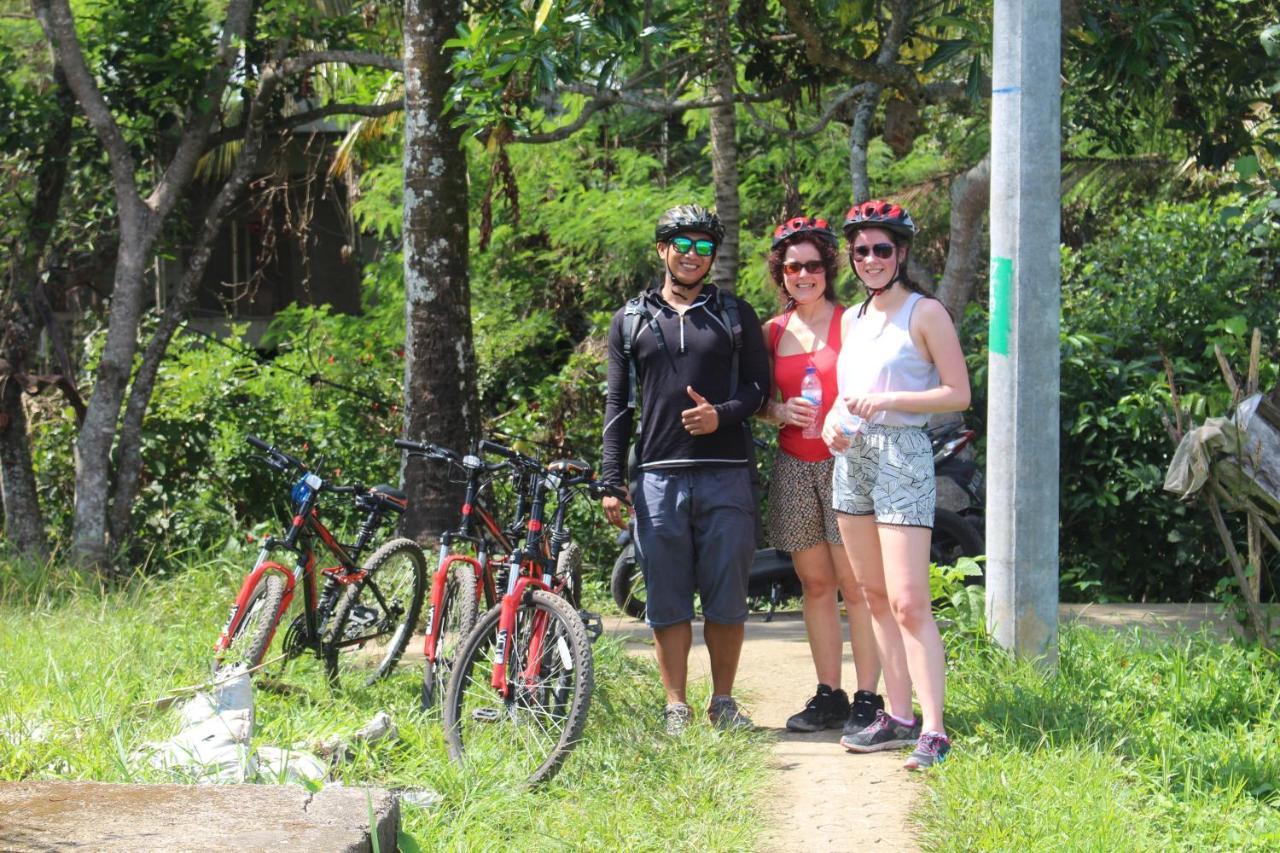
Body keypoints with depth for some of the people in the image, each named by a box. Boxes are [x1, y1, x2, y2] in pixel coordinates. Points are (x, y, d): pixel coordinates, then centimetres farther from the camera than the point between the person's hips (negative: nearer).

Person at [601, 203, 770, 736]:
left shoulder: (736, 316, 11)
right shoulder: (630, 321, 13)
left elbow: (760, 385, 8)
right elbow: (618, 403, 12)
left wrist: (723, 415, -12)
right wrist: (610, 482, 4)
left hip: (725, 476, 0)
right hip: (658, 477, 1)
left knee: (726, 596, 1)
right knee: (668, 599, 1)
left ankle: (723, 702, 13)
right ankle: (676, 708, 8)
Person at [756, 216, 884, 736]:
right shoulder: (773, 332, 12)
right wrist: (782, 412, -5)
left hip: (846, 461, -5)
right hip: (794, 468, 5)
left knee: (855, 585, -7)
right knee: (814, 585, 7)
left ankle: (868, 699, -4)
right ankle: (828, 696, 12)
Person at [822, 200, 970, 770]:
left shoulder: (925, 313, -6)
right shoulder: (853, 319, 16)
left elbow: (958, 393, -10)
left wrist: (885, 401, -18)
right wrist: (834, 416, 5)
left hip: (902, 454, -8)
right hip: (852, 457, 8)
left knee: (909, 603, -14)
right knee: (875, 597, 9)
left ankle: (933, 731, -16)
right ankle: (898, 716, 15)